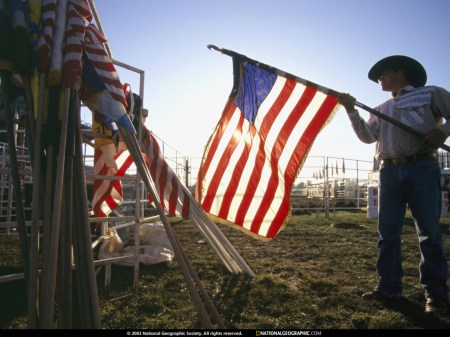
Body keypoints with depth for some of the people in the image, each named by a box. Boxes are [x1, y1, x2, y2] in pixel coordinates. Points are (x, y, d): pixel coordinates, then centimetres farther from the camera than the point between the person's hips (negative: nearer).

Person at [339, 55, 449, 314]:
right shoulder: (381, 110, 23)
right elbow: (367, 136, 9)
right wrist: (352, 111, 2)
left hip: (422, 168, -4)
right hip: (390, 171, 5)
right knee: (388, 232, 4)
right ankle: (390, 287, 12)